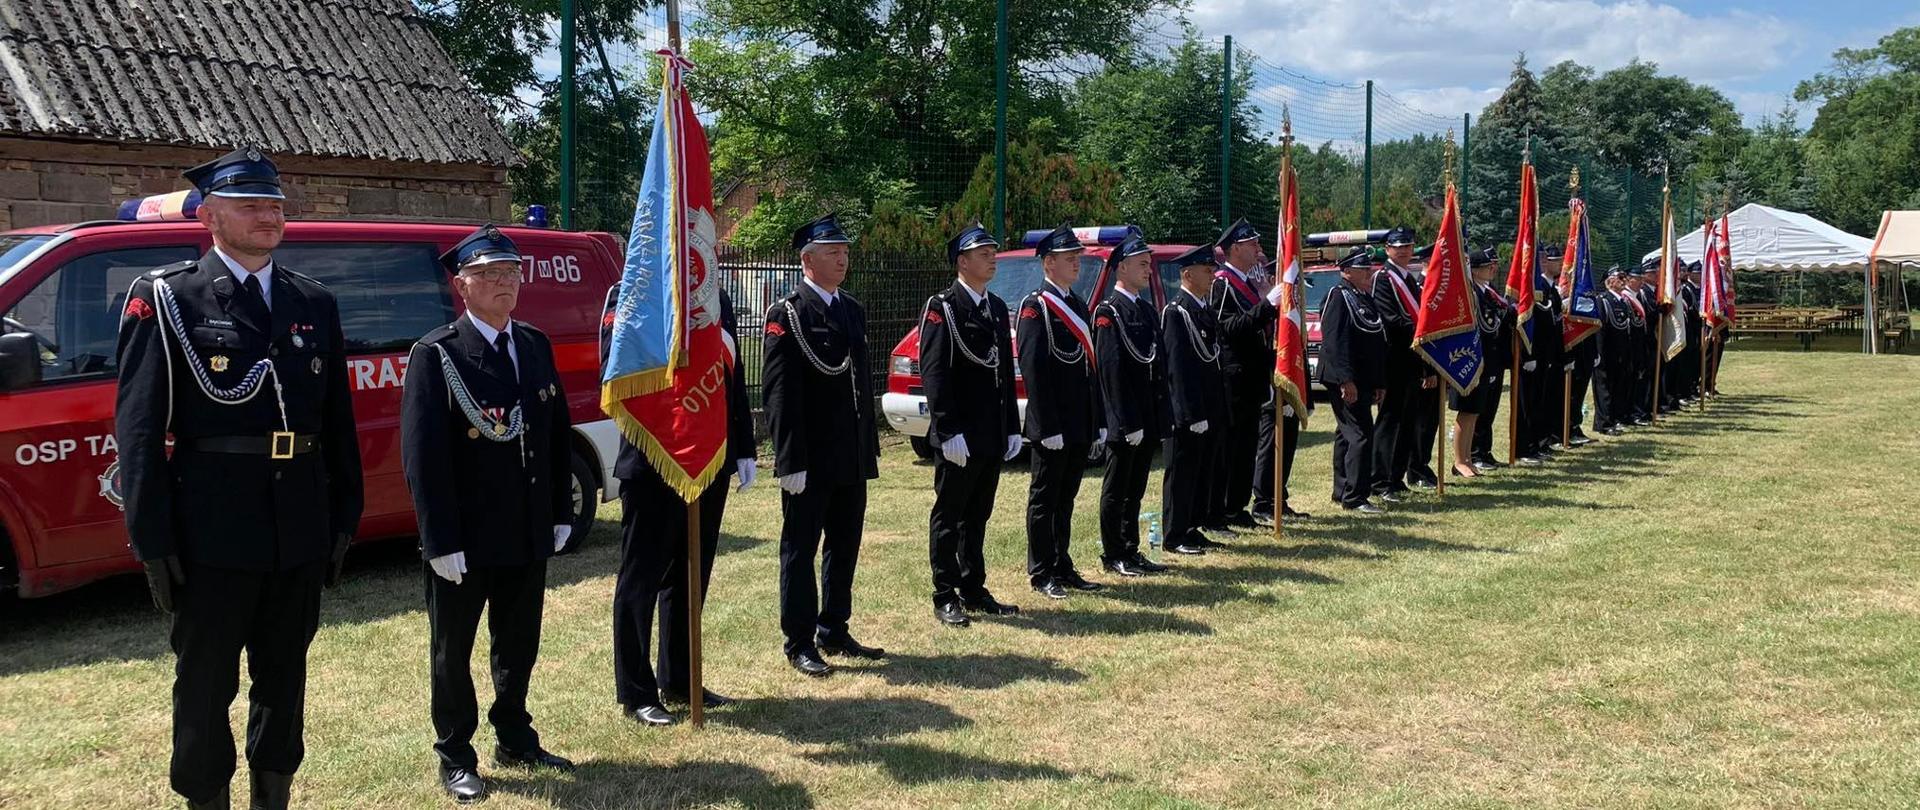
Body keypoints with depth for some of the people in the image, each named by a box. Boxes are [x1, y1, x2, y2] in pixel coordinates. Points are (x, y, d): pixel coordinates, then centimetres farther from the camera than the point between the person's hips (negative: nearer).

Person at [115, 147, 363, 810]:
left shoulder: (315, 302, 10)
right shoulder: (165, 298, -4)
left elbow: (339, 422, 11)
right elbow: (139, 427, -8)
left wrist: (344, 517, 8)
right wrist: (152, 541, -12)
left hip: (299, 530, 4)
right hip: (212, 532, -4)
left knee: (284, 678, 15)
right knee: (205, 686, 7)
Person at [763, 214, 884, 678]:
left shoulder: (853, 310, 13)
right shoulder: (787, 314, -10)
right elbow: (779, 394, -14)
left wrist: (870, 447, 15)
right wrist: (790, 462, -17)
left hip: (852, 460, 8)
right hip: (810, 461, -7)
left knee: (844, 547, 15)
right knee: (800, 550, 3)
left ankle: (834, 633, 27)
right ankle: (799, 643, 12)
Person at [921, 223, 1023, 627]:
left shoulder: (997, 307, 14)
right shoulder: (942, 307, -9)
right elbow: (934, 373, -15)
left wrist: (1012, 428, 13)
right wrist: (949, 431, -20)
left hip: (992, 436, 7)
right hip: (959, 437, -7)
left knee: (977, 515, 14)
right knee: (949, 516, 1)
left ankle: (973, 591, 23)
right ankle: (946, 598, 7)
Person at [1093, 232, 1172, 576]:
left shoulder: (1147, 309, 15)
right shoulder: (1108, 312, -11)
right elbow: (1111, 370, -17)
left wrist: (1161, 417, 12)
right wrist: (1128, 423, -19)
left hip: (1147, 420, 8)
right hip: (1124, 422, -8)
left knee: (1135, 490, 14)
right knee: (1116, 490, 2)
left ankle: (1131, 551, 22)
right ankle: (1113, 556, 9)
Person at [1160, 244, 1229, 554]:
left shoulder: (1205, 310, 15)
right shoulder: (1175, 312, -14)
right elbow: (1178, 367, -19)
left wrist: (1217, 409, 15)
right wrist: (1193, 413, -21)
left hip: (1207, 409, 9)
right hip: (1187, 412, -9)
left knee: (1203, 472, 14)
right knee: (1181, 473, -2)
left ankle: (1193, 528, 23)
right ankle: (1176, 537, 5)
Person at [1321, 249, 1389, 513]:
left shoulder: (1366, 299, 18)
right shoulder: (1338, 297, -10)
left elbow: (1379, 343, 21)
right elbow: (1334, 341, -19)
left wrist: (1380, 383, 18)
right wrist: (1346, 380, -24)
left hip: (1365, 381, 10)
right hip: (1347, 381, -10)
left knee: (1347, 435, 14)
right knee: (1361, 435, -13)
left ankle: (1342, 492, 21)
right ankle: (1354, 497, -11)